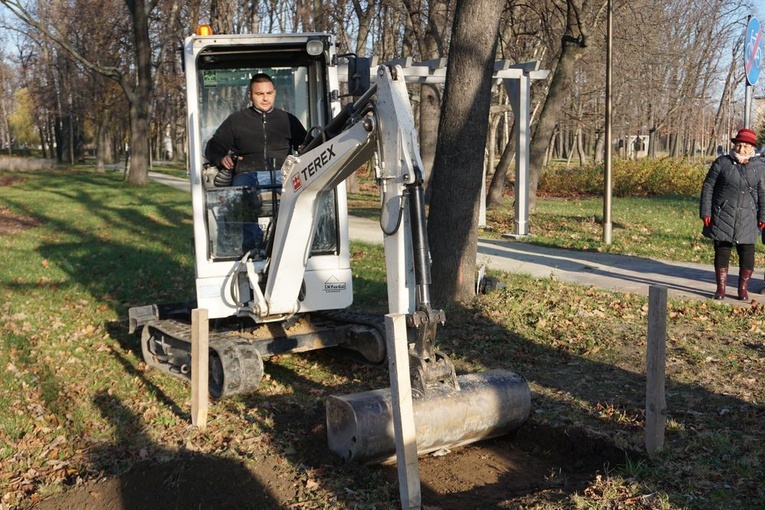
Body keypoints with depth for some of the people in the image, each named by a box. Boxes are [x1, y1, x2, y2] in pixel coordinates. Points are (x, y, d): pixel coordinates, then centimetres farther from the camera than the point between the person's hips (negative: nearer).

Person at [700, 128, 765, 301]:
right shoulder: (722, 162, 1)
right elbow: (708, 187, 1)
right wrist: (705, 212, -4)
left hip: (747, 219, 1)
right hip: (723, 216, -1)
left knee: (747, 253, 2)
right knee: (722, 251, 4)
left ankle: (743, 288, 17)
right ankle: (721, 288, 14)